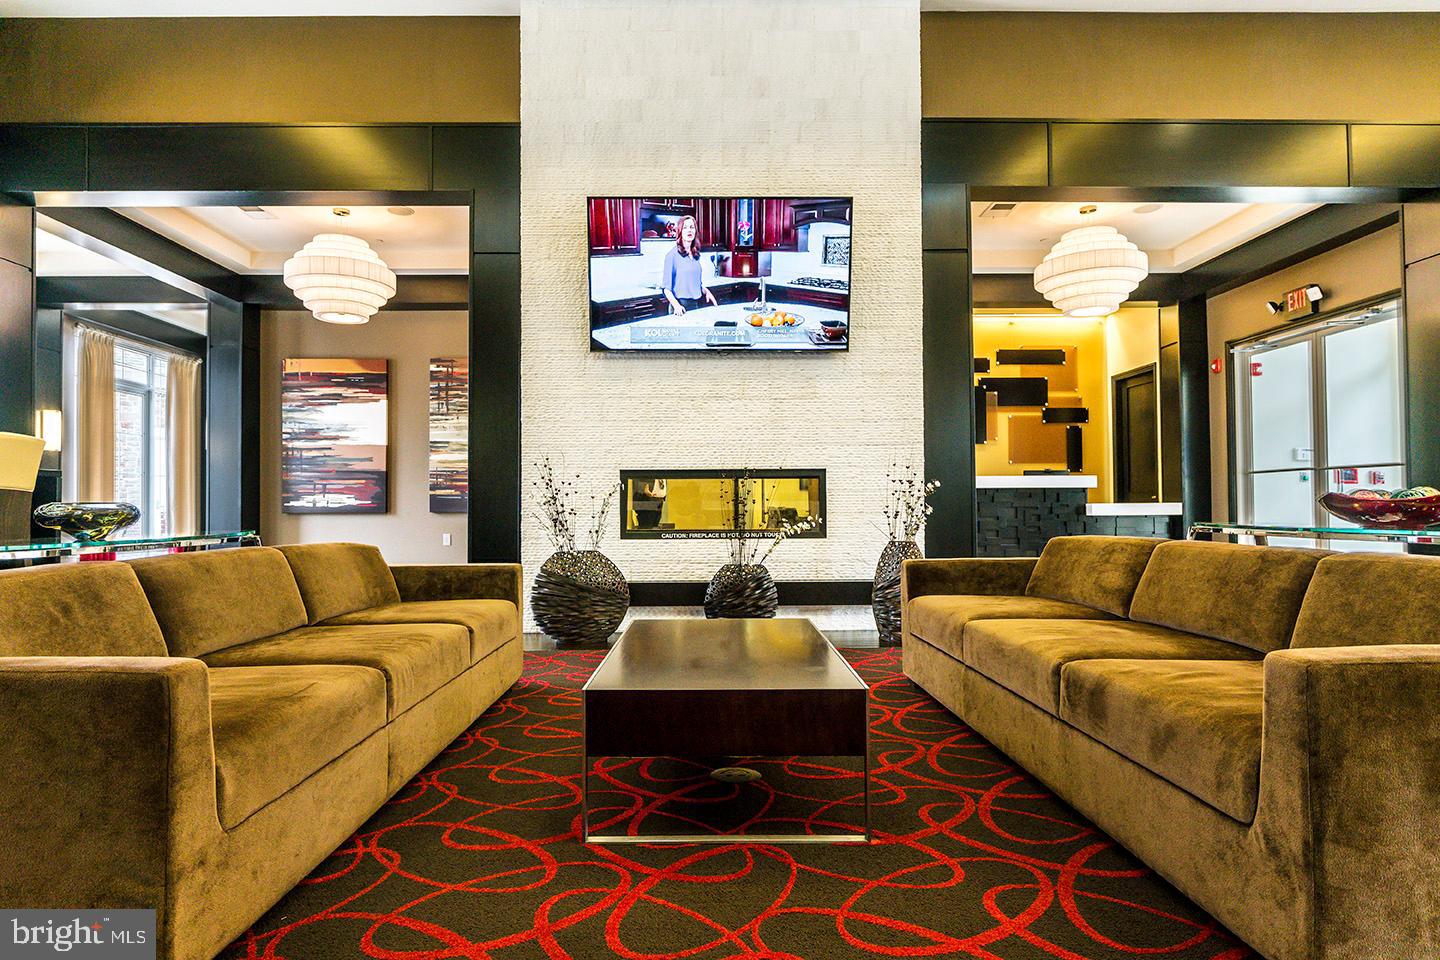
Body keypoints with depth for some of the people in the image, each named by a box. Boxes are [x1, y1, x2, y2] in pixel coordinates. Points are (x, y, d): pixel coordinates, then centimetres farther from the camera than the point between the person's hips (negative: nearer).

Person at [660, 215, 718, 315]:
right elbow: (666, 287, -11)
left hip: (698, 303, 6)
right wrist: (676, 305, -24)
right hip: (682, 305, -6)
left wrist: (706, 291, 4)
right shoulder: (672, 255, -9)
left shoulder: (696, 254, 10)